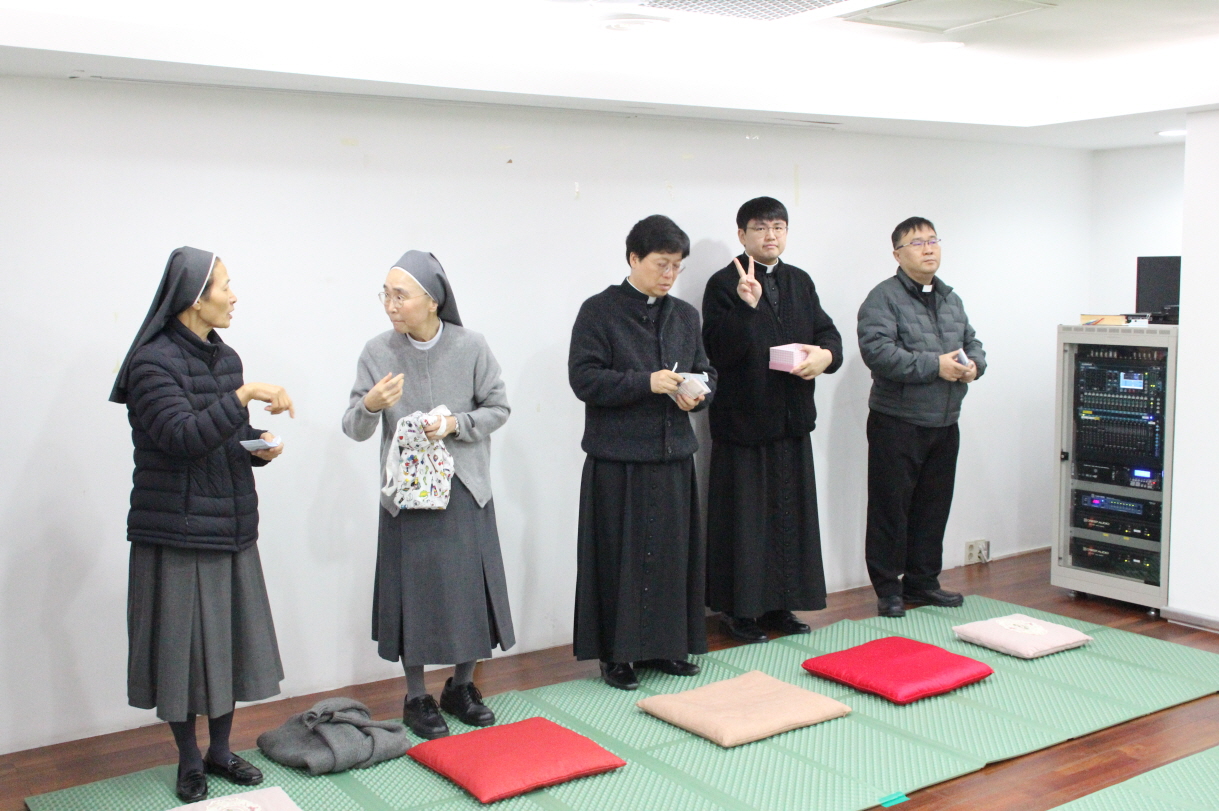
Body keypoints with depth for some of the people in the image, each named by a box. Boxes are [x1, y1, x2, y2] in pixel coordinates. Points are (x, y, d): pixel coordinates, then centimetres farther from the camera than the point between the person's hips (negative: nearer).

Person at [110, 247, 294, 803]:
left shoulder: (224, 357, 10)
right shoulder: (153, 362, -13)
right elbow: (183, 436, -24)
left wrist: (261, 447, -1)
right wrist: (244, 396, -27)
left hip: (231, 526, 7)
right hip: (178, 531, -7)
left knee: (230, 638, 11)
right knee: (183, 642, 3)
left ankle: (220, 751, 27)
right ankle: (189, 763, 20)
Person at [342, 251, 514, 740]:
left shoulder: (470, 346, -7)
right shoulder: (378, 352, -6)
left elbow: (498, 408, 1)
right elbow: (354, 429, -5)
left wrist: (457, 424, -16)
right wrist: (370, 406, -27)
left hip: (465, 490, 1)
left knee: (470, 589, 7)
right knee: (414, 591, 5)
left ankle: (462, 687, 28)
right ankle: (416, 698, 22)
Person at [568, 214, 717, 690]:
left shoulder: (684, 316, 11)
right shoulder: (600, 311, -5)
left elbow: (705, 372, 16)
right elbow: (584, 378, -12)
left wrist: (696, 394, -7)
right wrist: (647, 383, -21)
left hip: (674, 455, 5)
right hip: (619, 460, -5)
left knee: (673, 553, 10)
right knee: (621, 557, 1)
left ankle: (663, 646, 23)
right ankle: (617, 654, 12)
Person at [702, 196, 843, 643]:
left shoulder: (800, 282, 12)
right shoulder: (724, 284, -6)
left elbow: (828, 333, 12)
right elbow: (719, 352, -16)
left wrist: (826, 355, -11)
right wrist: (746, 306, -29)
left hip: (792, 421, 6)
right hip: (744, 419, -6)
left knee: (791, 514, 11)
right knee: (745, 518, 0)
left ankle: (779, 604, 23)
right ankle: (740, 609, 11)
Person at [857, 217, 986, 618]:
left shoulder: (951, 299, 17)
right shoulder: (883, 298, -9)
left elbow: (972, 343, 22)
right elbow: (878, 352, -21)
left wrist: (974, 365, -2)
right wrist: (935, 365, -23)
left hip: (945, 423, 7)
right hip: (897, 423, -7)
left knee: (934, 506, 14)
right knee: (891, 507, 0)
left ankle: (922, 582, 26)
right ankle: (888, 589, 10)